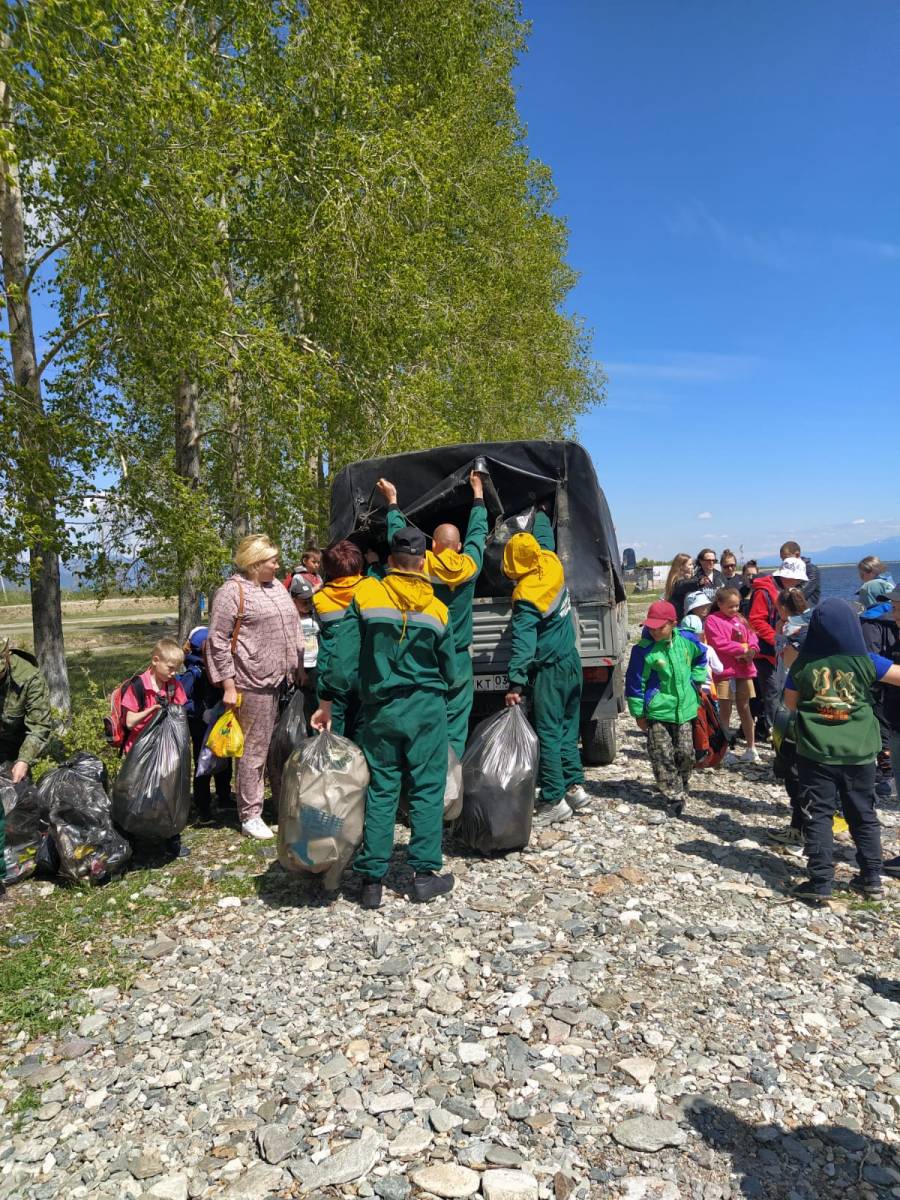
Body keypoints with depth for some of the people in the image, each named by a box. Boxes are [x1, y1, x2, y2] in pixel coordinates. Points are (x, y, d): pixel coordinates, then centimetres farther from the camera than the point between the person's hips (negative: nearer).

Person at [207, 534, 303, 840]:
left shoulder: (277, 587, 16)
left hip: (284, 681, 7)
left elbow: (292, 630, 22)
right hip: (254, 684, -7)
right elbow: (218, 641, -9)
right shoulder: (233, 591, -7)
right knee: (253, 750, 1)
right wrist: (228, 685, -12)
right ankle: (249, 816, 12)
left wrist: (299, 669, 19)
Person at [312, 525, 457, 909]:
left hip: (380, 711, 1)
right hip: (426, 710, 0)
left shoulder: (365, 596, -4)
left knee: (380, 793, 8)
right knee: (426, 790, 9)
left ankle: (371, 880, 12)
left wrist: (327, 700, 0)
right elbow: (449, 670, 9)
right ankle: (424, 873, 13)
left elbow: (342, 656, -7)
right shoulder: (436, 609, 0)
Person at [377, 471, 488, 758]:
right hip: (459, 662, 2)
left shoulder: (422, 566, -9)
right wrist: (478, 492, 29)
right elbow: (478, 531, 15)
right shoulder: (470, 566, -2)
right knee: (455, 730, 6)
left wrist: (392, 500, 22)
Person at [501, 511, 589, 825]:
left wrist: (515, 683, -29)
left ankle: (555, 800, 1)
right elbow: (544, 535, 21)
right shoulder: (552, 566, -1)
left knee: (548, 734, -2)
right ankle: (575, 786, 21)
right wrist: (539, 512, 39)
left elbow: (523, 643, -27)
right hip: (571, 661, 8)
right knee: (567, 728, 16)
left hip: (549, 670, -8)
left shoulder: (526, 595, -21)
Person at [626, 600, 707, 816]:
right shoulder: (644, 650, -16)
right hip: (657, 712, -4)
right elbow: (635, 683, -10)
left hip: (684, 709, 4)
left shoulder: (686, 641, -3)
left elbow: (701, 655, 21)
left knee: (686, 753, 10)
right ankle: (674, 797, 7)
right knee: (663, 757, -4)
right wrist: (638, 713, -7)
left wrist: (695, 680, 13)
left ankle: (682, 788, 33)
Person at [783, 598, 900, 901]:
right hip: (859, 753, 1)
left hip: (815, 753, -1)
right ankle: (871, 878, 24)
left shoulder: (803, 663, -6)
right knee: (863, 814, 16)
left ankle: (821, 882, 3)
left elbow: (790, 704, 3)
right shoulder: (864, 660, -8)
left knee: (818, 814, 5)